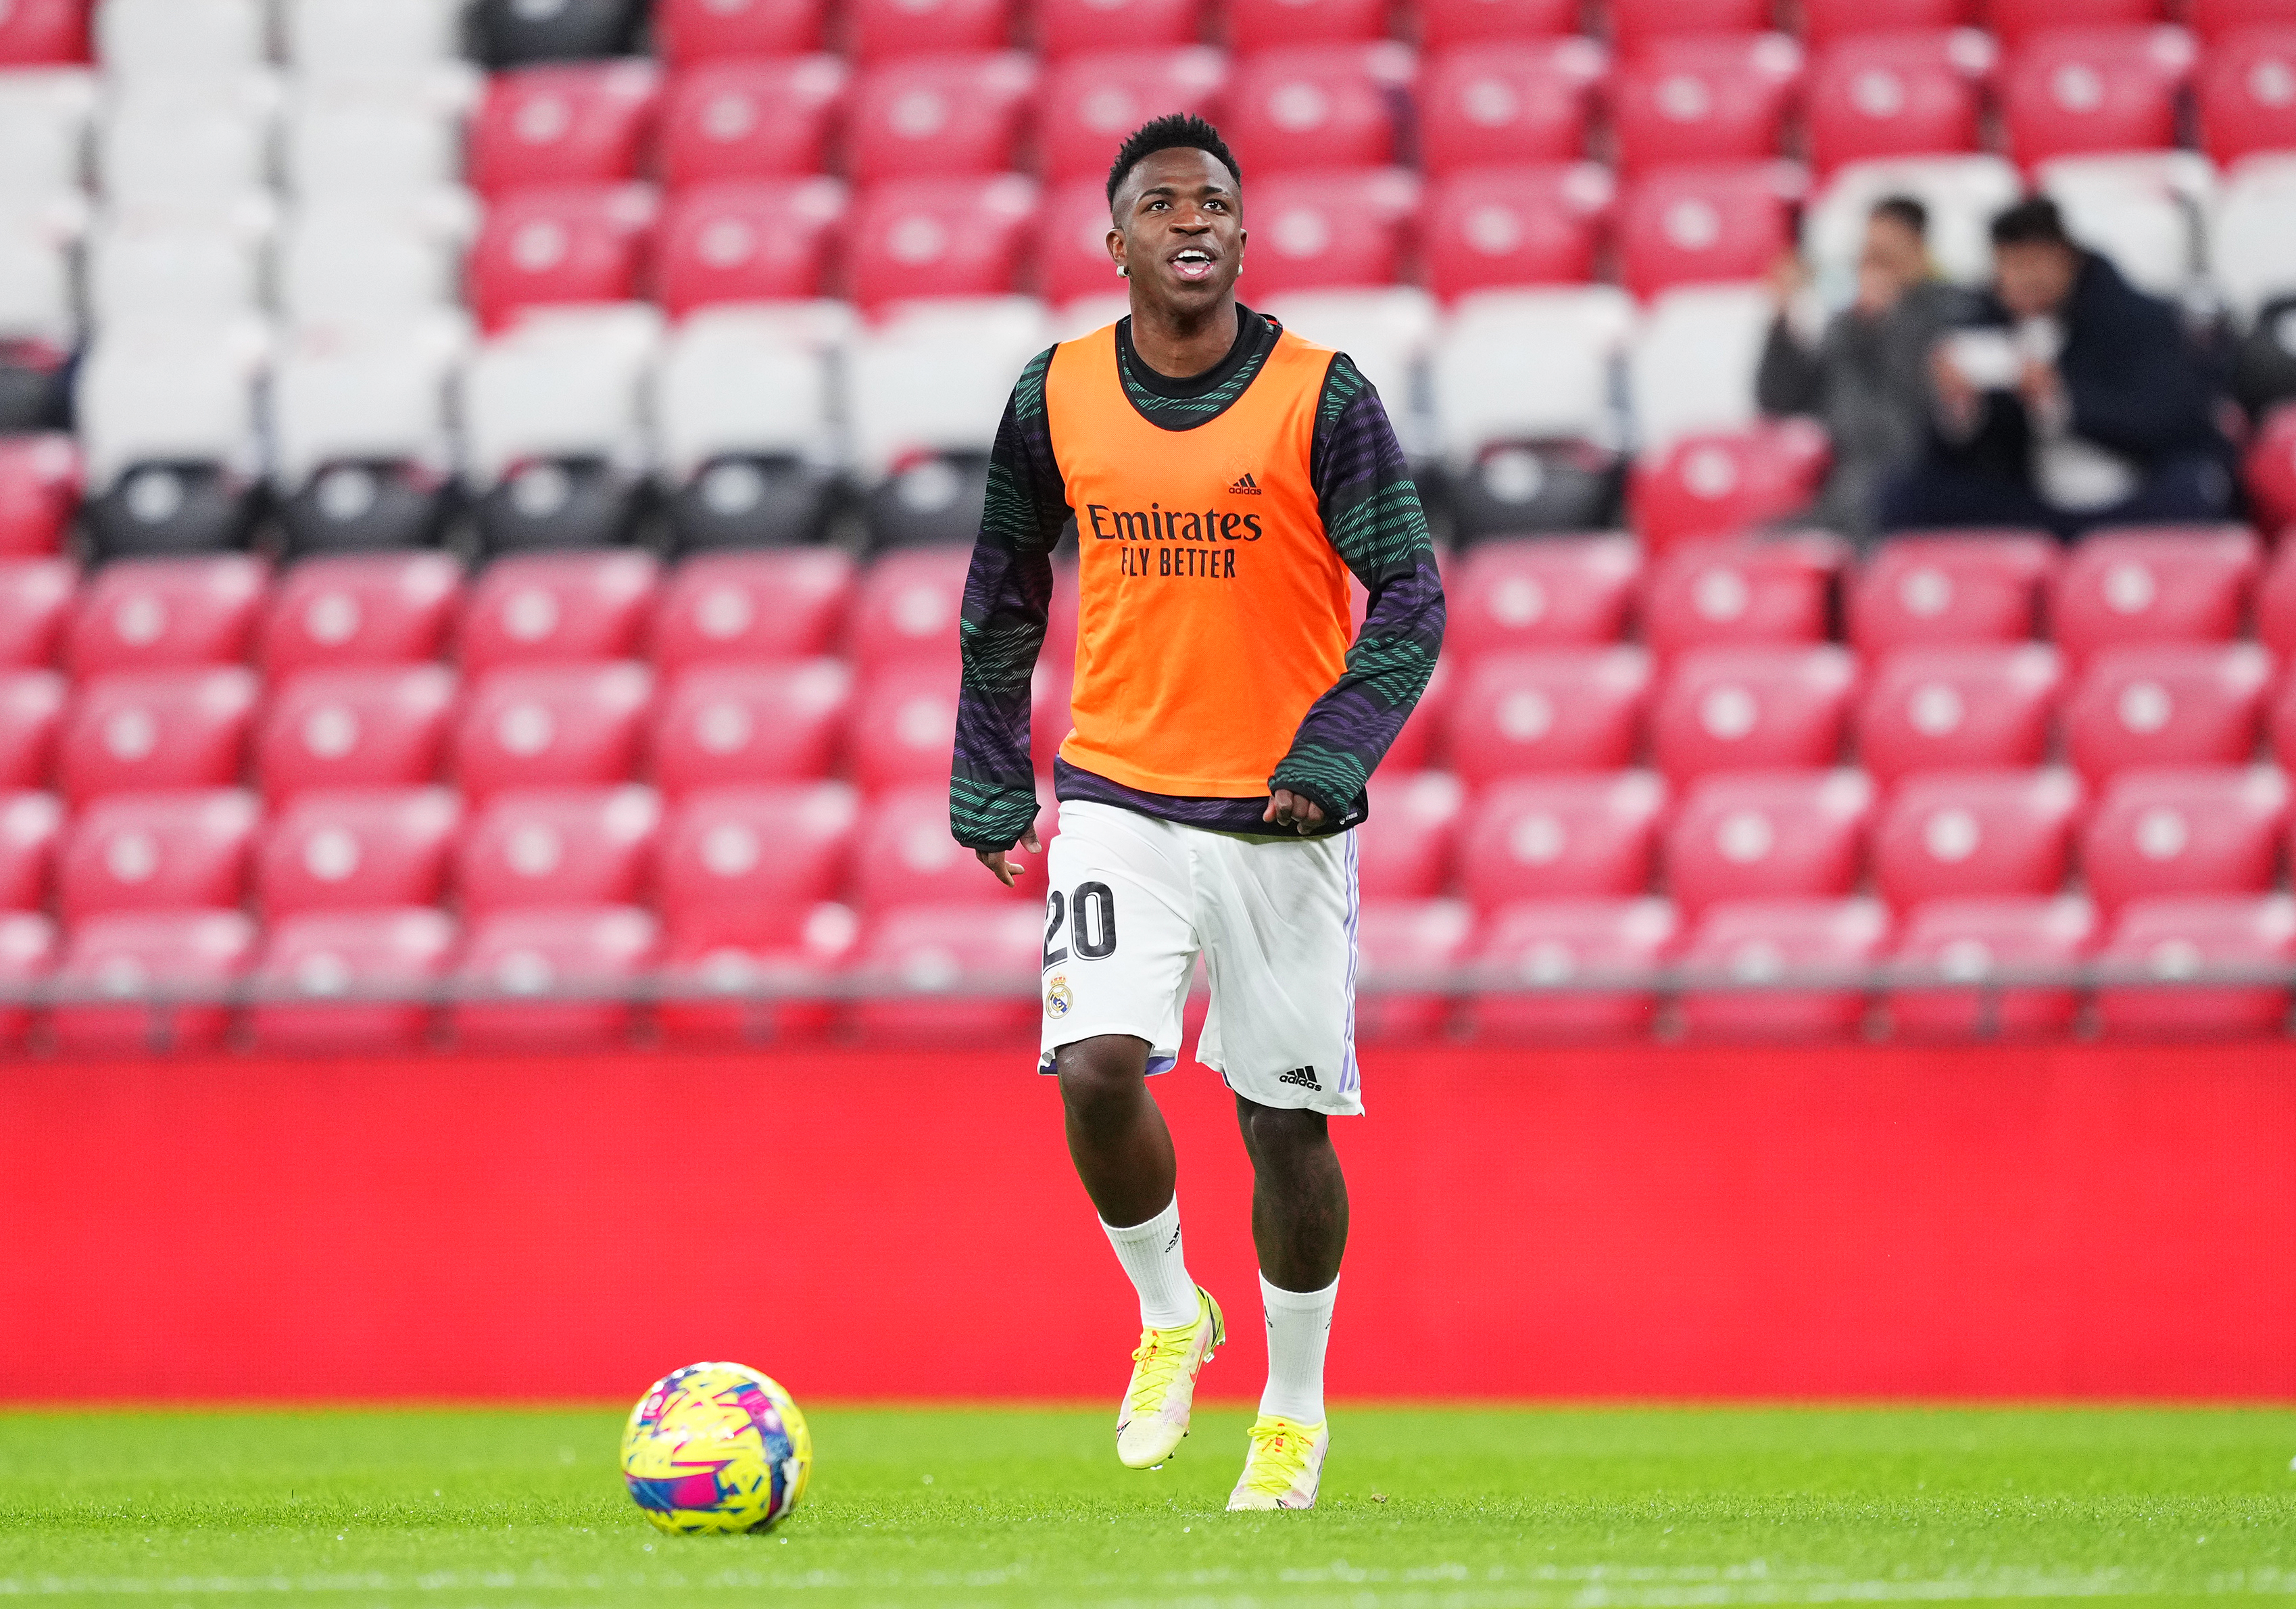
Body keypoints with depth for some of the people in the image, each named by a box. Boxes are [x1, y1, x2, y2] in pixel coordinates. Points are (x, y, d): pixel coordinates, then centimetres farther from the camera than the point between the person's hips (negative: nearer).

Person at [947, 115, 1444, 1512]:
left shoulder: (1320, 396, -8)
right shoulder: (1057, 397, 1)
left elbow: (1411, 596, -8)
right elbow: (1004, 593, 14)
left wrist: (1332, 754, -21)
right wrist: (991, 781, 13)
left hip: (1283, 817, -1)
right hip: (1119, 802, 1)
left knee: (1287, 1120, 5)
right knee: (1097, 1069, -18)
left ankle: (1296, 1410, 25)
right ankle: (1169, 1315, 9)